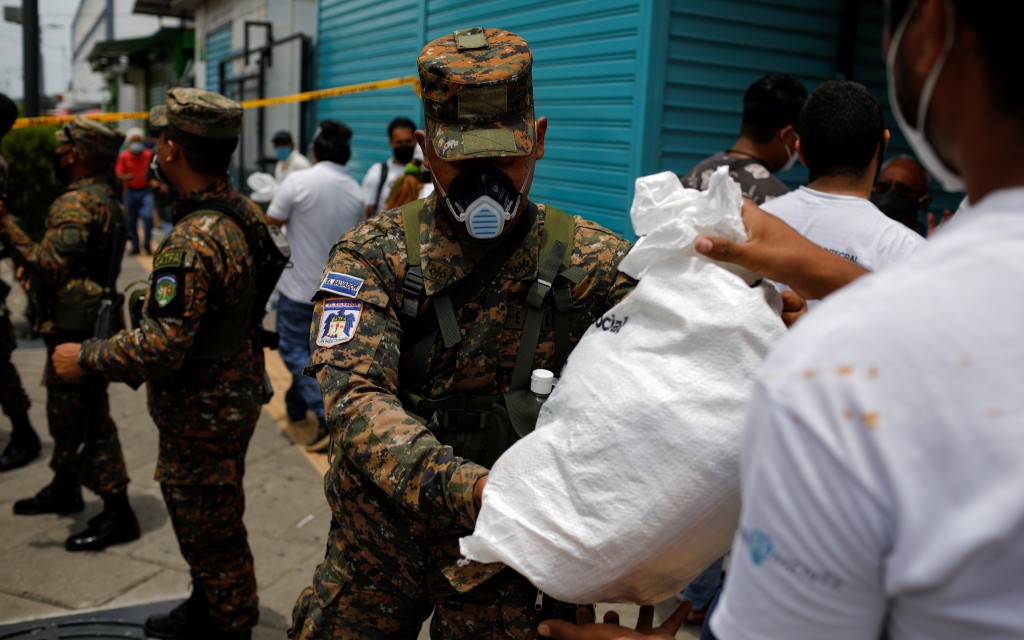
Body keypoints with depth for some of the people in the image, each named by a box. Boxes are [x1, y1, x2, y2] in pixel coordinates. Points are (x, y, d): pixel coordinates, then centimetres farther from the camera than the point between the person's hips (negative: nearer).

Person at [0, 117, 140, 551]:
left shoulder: (76, 203, -18)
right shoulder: (105, 199, 13)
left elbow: (51, 268, -29)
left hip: (76, 331, -10)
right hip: (84, 324, 10)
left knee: (85, 421, -4)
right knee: (66, 413, 22)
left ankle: (117, 514, 3)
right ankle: (65, 488, 38)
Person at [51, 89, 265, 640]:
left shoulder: (192, 242, -29)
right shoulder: (244, 213, 0)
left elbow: (160, 348, -31)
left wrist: (84, 357, -17)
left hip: (200, 415, -10)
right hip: (233, 394, 10)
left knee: (208, 531, 9)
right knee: (211, 522, 26)